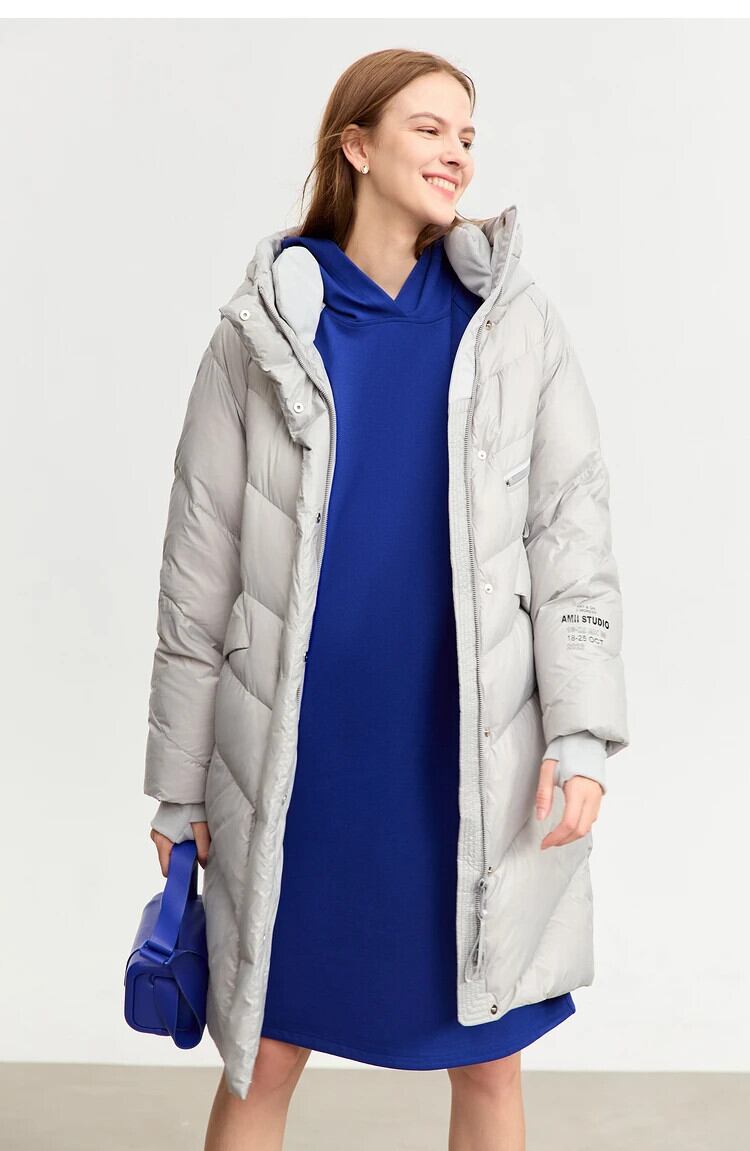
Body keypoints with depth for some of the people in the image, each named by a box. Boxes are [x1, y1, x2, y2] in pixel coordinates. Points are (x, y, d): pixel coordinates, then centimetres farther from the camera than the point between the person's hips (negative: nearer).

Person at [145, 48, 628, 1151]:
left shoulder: (510, 323, 3)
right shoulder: (265, 331, 0)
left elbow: (572, 532, 1)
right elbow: (200, 562, 2)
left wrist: (581, 736, -8)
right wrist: (179, 781, 3)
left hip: (471, 751, 1)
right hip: (303, 755, -1)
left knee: (488, 1056, 12)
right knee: (267, 1058, 10)